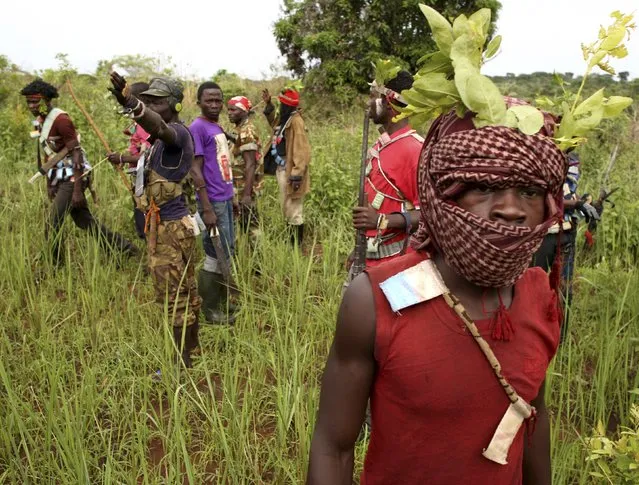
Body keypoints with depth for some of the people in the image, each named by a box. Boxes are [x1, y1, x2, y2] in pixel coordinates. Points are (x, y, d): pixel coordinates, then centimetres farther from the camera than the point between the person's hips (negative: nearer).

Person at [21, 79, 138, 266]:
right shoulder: (40, 121, 12)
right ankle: (126, 249, 20)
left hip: (72, 179, -9)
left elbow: (76, 153, -19)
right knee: (86, 221, 13)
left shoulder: (61, 119, -15)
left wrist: (77, 190, -22)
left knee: (52, 228, -6)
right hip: (60, 180, 9)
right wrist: (49, 184, 18)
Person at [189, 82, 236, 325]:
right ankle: (210, 310, 12)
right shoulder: (197, 128, -12)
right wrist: (207, 209, -20)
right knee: (216, 256, -1)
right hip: (213, 202, -9)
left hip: (225, 199, 9)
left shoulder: (218, 128, 14)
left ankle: (222, 303, 29)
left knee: (227, 252, 15)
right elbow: (195, 170, -17)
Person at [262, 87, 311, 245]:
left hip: (290, 171, -10)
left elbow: (302, 150, -23)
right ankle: (291, 241, 31)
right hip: (282, 169, 10)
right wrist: (268, 104, 21)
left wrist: (297, 174, -26)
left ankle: (297, 245, 9)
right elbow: (273, 122, 35)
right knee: (286, 208, 19)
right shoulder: (283, 118, 9)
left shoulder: (296, 121, -18)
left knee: (294, 210, -2)